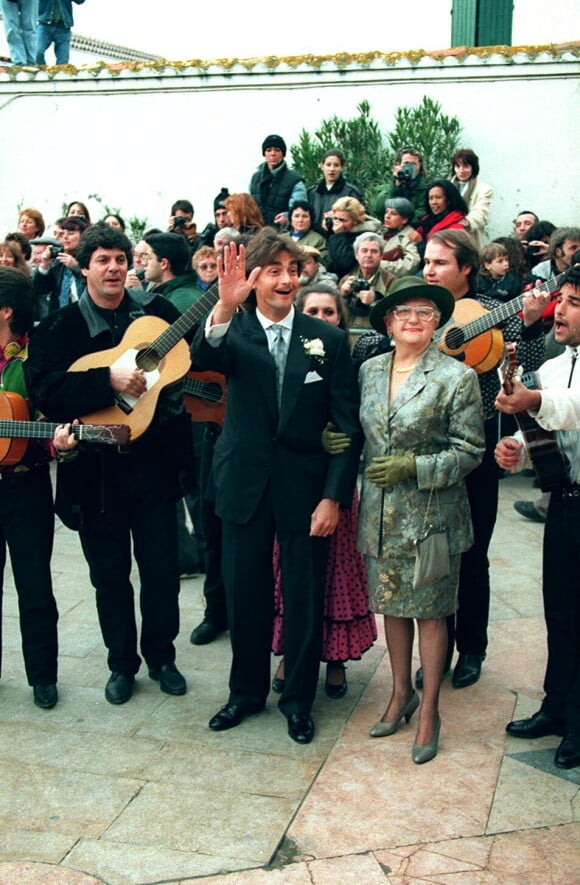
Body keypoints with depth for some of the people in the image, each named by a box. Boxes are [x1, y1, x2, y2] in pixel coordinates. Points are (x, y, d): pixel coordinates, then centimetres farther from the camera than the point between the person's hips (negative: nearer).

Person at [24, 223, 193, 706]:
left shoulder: (157, 312, 3)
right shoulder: (58, 329, -3)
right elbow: (45, 391, -19)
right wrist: (109, 380, -28)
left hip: (154, 464, 1)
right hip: (95, 471, -1)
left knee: (162, 569, 9)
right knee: (110, 575, 12)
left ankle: (161, 655, 31)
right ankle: (122, 663, 31)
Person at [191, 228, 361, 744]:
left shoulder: (327, 339, -2)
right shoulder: (234, 330, -1)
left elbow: (347, 424, -3)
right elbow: (205, 359, -25)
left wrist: (334, 496, -10)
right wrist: (226, 305, -42)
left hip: (305, 486, -1)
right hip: (246, 484, 1)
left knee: (305, 598, 9)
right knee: (245, 595, 13)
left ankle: (298, 698, 29)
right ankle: (247, 691, 34)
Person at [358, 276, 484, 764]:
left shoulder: (457, 377, -9)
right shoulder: (370, 370, 6)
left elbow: (469, 450, -9)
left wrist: (413, 466, -18)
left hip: (431, 514, -4)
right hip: (381, 512, 5)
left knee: (429, 611, 5)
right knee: (391, 604, 15)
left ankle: (429, 711, 20)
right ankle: (401, 694, 33)